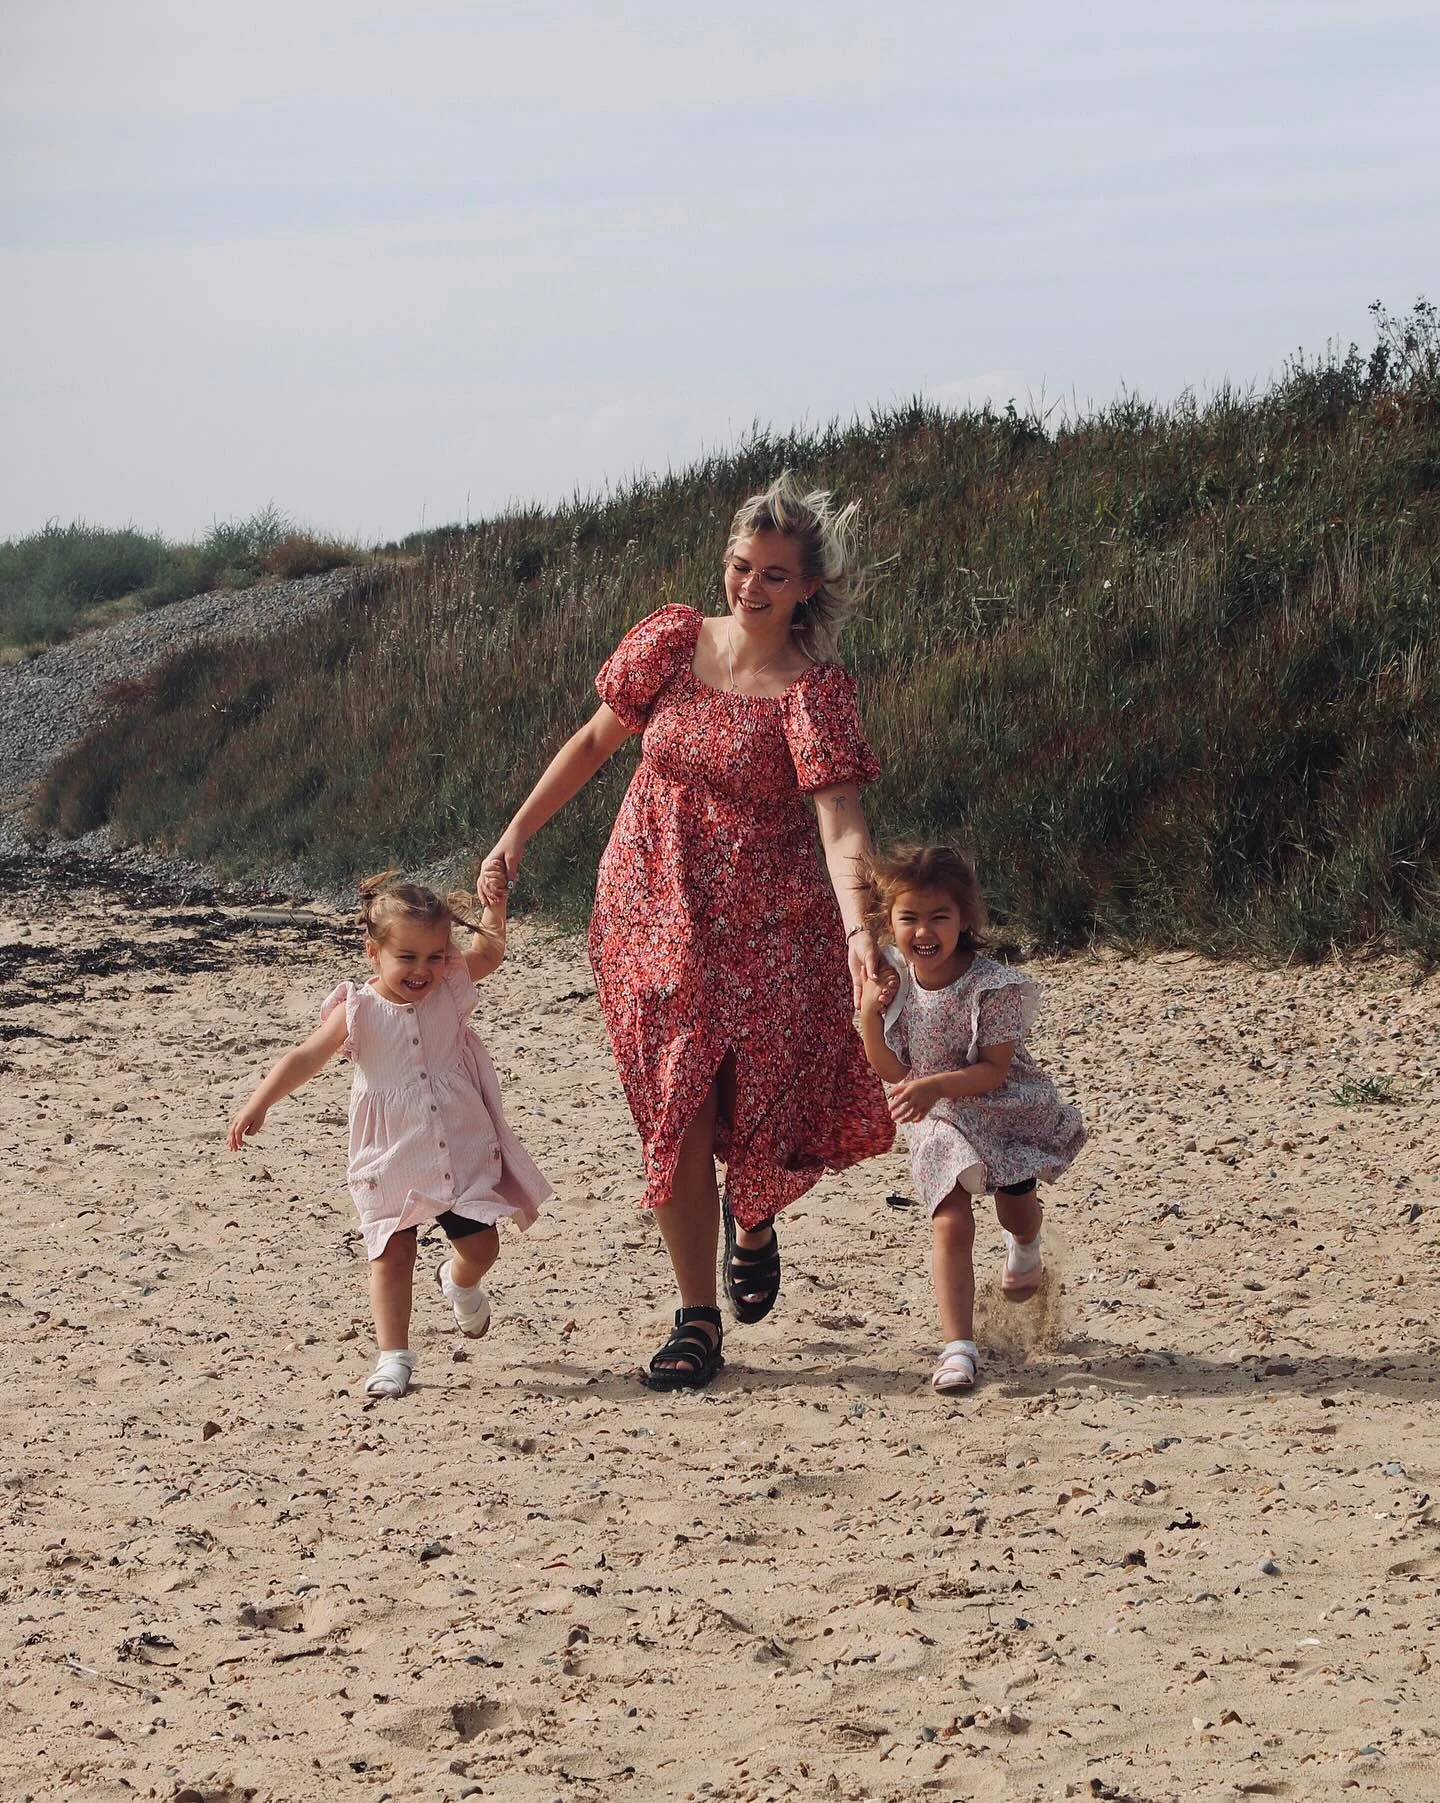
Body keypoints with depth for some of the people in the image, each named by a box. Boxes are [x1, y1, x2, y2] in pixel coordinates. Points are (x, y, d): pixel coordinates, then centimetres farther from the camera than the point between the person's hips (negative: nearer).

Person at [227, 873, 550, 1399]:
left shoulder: (449, 990, -3)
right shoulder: (357, 1012, -13)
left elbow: (489, 949, 13)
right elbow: (305, 1059, -15)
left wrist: (495, 898, 3)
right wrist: (259, 1104, -24)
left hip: (462, 1152, 3)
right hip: (391, 1162, -3)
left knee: (480, 1246, 8)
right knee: (391, 1256, -4)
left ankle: (459, 1284, 44)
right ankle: (393, 1356, 4)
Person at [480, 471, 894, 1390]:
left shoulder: (816, 691, -12)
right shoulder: (673, 641, -2)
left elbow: (841, 826, -23)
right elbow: (596, 740, 11)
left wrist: (861, 931, -38)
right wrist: (518, 833, 8)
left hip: (767, 917, -2)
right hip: (655, 905, 2)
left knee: (761, 1105, -2)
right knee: (677, 1113, -2)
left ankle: (752, 1220, 36)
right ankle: (697, 1321, 7)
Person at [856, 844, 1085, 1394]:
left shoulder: (992, 986, -25)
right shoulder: (892, 982, -11)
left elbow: (995, 1070, -24)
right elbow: (893, 1071, -6)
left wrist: (933, 1086, -36)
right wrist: (869, 1016, -22)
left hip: (1004, 1111, -1)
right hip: (938, 1124, 1)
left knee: (1016, 1204, 19)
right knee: (950, 1223, -13)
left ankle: (1024, 1249, 59)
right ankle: (958, 1345, -13)